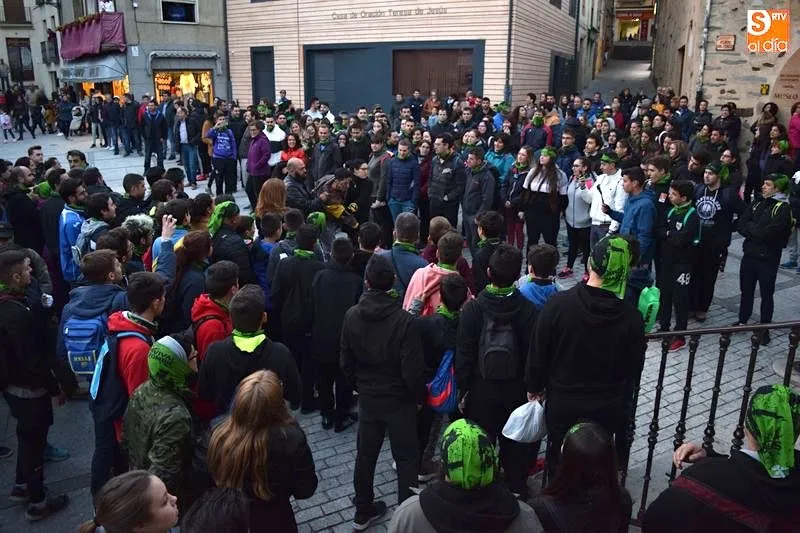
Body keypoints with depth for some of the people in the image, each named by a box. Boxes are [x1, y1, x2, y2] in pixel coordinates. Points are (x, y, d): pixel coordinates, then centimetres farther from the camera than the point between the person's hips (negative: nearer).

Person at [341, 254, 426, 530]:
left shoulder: (352, 315, -10)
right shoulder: (403, 320, -24)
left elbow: (346, 362, 0)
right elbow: (413, 370, -20)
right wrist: (419, 396, -2)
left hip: (367, 398, 4)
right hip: (399, 400, -4)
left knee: (365, 455, 19)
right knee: (406, 458, 13)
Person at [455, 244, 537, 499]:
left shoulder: (472, 309, -18)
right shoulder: (528, 310, -14)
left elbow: (464, 356, -14)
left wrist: (463, 390, -2)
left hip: (481, 391, -2)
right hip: (516, 390, 2)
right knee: (515, 444, 19)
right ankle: (518, 490, 34)